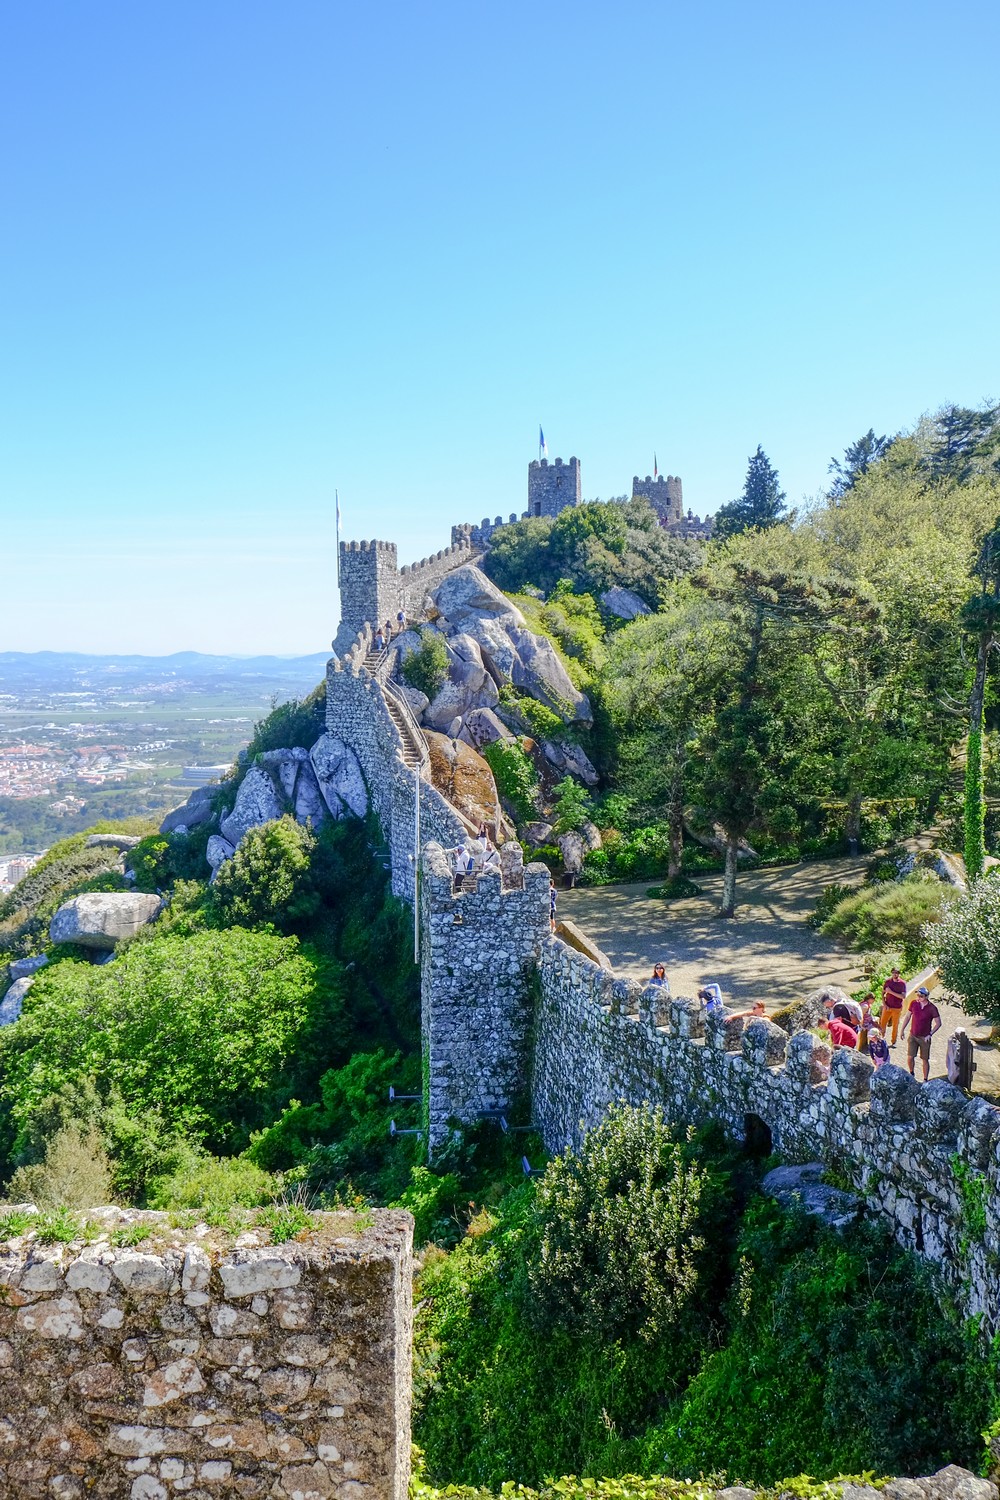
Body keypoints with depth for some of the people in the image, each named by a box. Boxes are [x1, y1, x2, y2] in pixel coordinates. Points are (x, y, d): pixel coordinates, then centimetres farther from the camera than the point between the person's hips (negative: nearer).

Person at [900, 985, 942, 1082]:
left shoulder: (932, 1008, -15)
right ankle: (911, 1073, 26)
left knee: (925, 1060, 6)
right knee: (910, 1057, -1)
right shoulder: (913, 1003, -6)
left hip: (924, 1038, -2)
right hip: (913, 1035, 2)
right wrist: (903, 1029, 9)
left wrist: (930, 1034, -14)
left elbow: (938, 1023, -6)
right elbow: (907, 1016, 8)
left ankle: (925, 1080, 21)